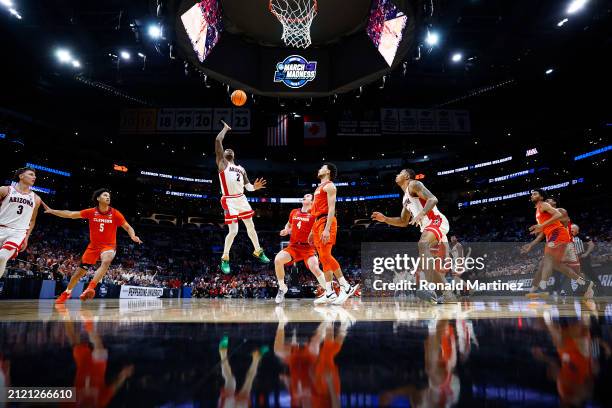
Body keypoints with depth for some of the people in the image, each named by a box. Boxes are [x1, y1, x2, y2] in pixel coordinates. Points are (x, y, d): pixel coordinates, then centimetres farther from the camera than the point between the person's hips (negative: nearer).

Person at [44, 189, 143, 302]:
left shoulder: (115, 214, -10)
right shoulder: (91, 212, -5)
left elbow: (128, 227, -6)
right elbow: (70, 214, 2)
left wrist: (133, 236, -26)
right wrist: (52, 211, -2)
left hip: (109, 245, -3)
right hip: (93, 246, 3)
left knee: (106, 261, -36)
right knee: (81, 271, 11)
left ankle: (90, 288, -36)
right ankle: (66, 293, 35)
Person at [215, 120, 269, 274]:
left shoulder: (241, 169, 19)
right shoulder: (222, 163, 2)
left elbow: (248, 187, 17)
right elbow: (218, 140, -8)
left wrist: (254, 187, -5)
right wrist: (225, 128, 6)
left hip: (241, 199, 6)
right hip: (229, 201, -6)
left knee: (251, 227, 14)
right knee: (233, 231, -11)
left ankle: (258, 251, 31)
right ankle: (225, 259, 7)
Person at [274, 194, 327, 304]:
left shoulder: (314, 215, -4)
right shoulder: (294, 212, 11)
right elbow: (288, 225, 29)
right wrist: (286, 230, 8)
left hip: (308, 247, -4)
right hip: (293, 246, 4)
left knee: (315, 268, -25)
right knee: (278, 259, -20)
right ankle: (282, 288, 0)